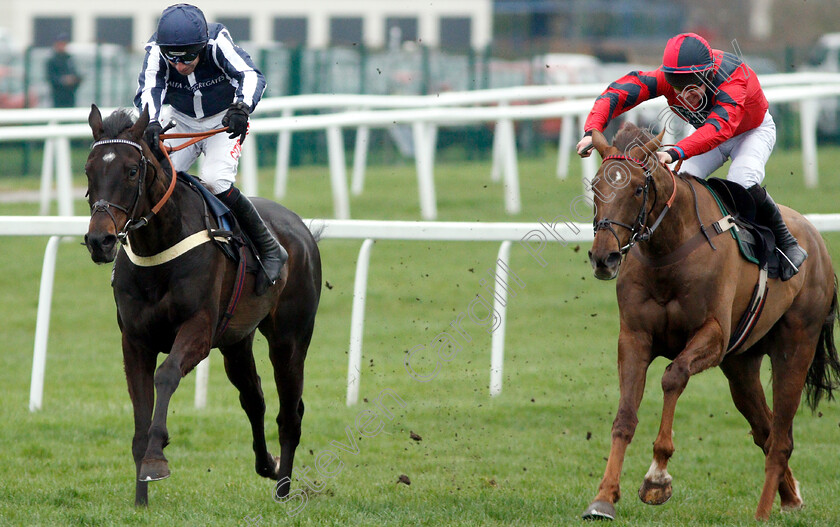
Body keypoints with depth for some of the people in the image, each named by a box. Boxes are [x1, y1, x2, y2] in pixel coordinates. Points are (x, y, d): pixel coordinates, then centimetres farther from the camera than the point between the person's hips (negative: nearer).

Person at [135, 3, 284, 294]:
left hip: (224, 121, -3)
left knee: (214, 181, -26)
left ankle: (270, 251, -13)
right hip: (181, 123, 3)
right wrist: (152, 123, -61)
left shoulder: (218, 42, -30)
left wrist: (241, 107, -65)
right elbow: (149, 89, -40)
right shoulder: (156, 50, -24)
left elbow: (250, 75, -43)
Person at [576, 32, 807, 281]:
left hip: (753, 132, -5)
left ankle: (786, 243, -10)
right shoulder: (667, 77, -32)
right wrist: (592, 131, -55)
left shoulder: (732, 81, -44)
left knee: (742, 181, -31)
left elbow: (720, 127, -60)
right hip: (705, 133, 5)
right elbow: (617, 92, -38)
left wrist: (675, 152, -74)